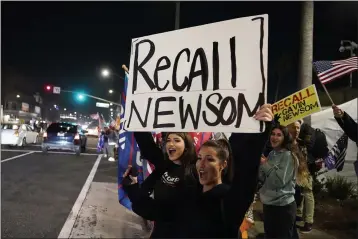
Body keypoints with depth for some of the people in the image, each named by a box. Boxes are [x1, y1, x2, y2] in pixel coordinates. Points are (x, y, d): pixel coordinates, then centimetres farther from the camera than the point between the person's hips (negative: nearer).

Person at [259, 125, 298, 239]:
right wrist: (260, 164, -7)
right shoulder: (271, 154, 7)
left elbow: (280, 181, -22)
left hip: (283, 206, -7)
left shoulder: (288, 156, -14)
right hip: (268, 204, 7)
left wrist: (265, 164, -16)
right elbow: (263, 179, 9)